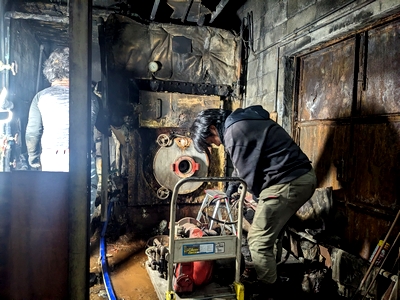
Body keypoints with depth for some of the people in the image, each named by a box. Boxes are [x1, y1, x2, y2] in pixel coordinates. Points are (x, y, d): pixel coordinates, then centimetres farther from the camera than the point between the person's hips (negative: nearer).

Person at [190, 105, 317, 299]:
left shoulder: (234, 131, -13)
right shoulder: (243, 121, 19)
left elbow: (248, 173, -10)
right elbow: (244, 165, 30)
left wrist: (261, 196, 8)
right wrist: (232, 186, 37)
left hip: (288, 183, -11)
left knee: (258, 242, -1)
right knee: (264, 237, 21)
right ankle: (271, 284, 35)